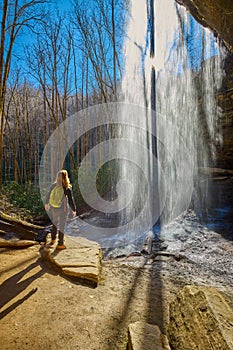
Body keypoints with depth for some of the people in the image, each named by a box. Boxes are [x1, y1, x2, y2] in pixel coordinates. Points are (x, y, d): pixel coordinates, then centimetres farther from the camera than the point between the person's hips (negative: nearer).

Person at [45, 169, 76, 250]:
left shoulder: (53, 185, -9)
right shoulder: (67, 188, -20)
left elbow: (48, 195, 5)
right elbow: (71, 200, -14)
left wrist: (46, 203, 22)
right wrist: (74, 210, -1)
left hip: (54, 208, 4)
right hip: (63, 210, -4)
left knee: (55, 222, 28)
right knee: (61, 226, 11)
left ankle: (53, 240, 38)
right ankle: (60, 244, 24)